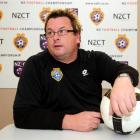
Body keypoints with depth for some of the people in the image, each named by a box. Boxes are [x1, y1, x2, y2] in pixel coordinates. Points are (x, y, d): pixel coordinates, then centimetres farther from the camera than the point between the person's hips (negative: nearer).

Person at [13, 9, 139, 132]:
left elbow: (126, 70, -11)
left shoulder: (96, 59, 4)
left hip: (99, 132, 3)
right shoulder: (35, 64, -5)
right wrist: (70, 121, -22)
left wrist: (124, 79, -35)